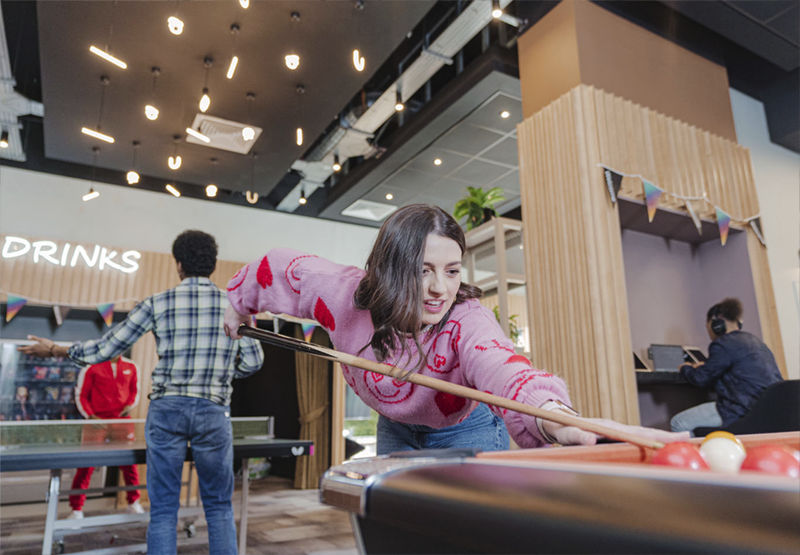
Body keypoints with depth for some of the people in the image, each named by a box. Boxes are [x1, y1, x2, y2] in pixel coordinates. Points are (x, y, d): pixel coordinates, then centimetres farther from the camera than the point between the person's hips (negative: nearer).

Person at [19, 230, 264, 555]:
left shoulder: (158, 303, 0)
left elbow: (105, 349, 6)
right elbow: (253, 360, 3)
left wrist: (54, 350, 22)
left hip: (166, 409, 0)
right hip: (213, 412, 0)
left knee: (163, 511, 10)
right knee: (219, 509, 13)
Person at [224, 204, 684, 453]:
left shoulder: (466, 319, -38)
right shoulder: (346, 296, -28)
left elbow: (502, 367, -61)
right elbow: (281, 266, -10)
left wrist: (554, 416, -81)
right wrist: (238, 304, 5)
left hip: (466, 433, -3)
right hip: (396, 431, 3)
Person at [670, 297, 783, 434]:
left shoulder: (723, 345, -12)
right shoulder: (754, 340, 18)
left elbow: (702, 379, -7)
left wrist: (685, 368, 13)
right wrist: (705, 366, 38)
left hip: (746, 411, -10)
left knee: (678, 423, -6)